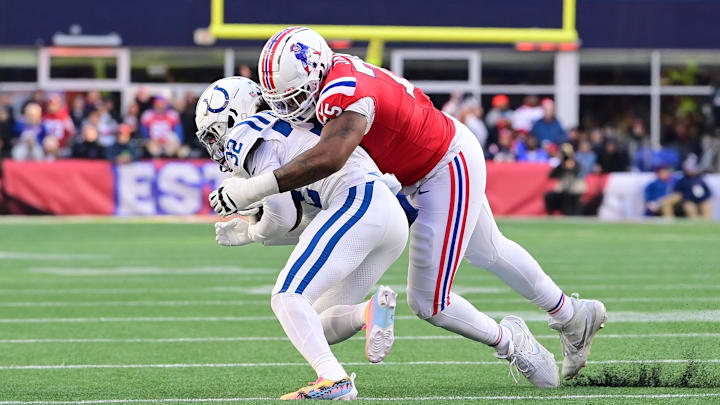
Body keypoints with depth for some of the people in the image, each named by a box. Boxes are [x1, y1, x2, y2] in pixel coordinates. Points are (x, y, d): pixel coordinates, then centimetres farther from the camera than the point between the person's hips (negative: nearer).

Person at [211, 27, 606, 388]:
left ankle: (510, 343, 23)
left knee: (428, 302, -3)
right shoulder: (329, 74, -9)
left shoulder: (346, 94, -37)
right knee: (489, 252, 31)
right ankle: (573, 316, 51)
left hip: (450, 172, -10)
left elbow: (328, 158, -55)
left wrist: (254, 189, -55)